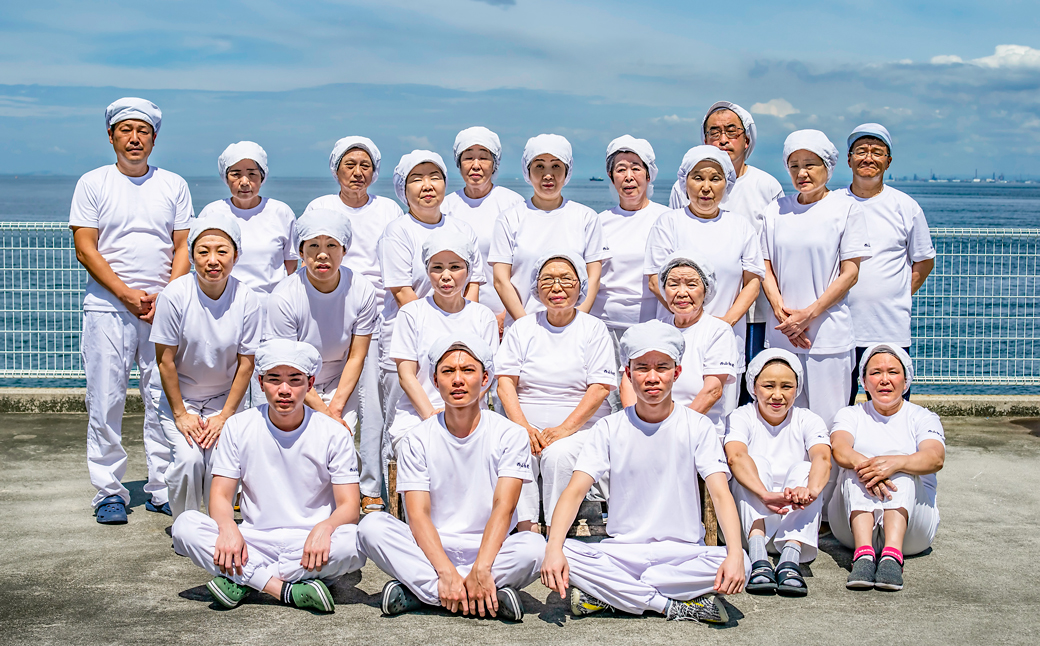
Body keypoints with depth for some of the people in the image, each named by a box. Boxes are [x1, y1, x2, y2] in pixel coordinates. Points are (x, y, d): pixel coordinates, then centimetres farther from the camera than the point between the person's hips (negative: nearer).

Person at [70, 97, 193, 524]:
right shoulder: (93, 184, 6)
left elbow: (182, 248, 8)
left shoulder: (174, 185, 11)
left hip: (164, 309, 2)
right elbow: (85, 250, 0)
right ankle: (109, 493, 7)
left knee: (165, 400, 2)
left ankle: (163, 489, 10)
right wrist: (127, 294, -10)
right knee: (105, 402, -2)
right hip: (107, 309, -1)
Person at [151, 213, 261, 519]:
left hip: (224, 397, 1)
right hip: (179, 396, -1)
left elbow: (245, 363, -7)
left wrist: (225, 416, -8)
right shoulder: (174, 295, -19)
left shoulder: (246, 300, -15)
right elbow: (165, 360, -11)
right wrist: (181, 414, -10)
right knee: (189, 459, -20)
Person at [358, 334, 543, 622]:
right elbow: (418, 514, -10)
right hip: (431, 549, 1)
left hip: (490, 548, -1)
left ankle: (419, 592, -24)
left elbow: (503, 507, -13)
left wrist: (481, 569, -29)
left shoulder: (510, 434, -1)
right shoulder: (418, 440, 1)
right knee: (372, 527, -25)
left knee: (534, 547, -32)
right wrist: (447, 573, -26)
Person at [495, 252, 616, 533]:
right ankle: (526, 527, -31)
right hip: (526, 424, 2)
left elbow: (600, 388, -3)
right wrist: (524, 427, -12)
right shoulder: (522, 328, 14)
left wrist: (565, 429, -15)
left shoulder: (594, 329, 7)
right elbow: (505, 381, 5)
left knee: (558, 454, -32)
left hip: (580, 425, -2)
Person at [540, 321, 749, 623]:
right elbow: (575, 491, -8)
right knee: (564, 554, -28)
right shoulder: (609, 429, 1)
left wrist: (734, 555, -30)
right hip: (620, 550, 0)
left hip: (683, 552, 0)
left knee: (742, 563, -30)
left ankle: (607, 593, -18)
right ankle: (673, 605, -19)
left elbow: (721, 494, -11)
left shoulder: (697, 427, -1)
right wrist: (554, 549, -27)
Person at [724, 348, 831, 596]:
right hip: (751, 516, -1)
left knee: (805, 469, -23)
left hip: (795, 519, 1)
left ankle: (791, 559, -41)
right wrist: (765, 494, -46)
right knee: (755, 463, -24)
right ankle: (758, 558, -43)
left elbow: (822, 457, -20)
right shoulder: (741, 418, -1)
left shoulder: (808, 421, 3)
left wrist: (811, 489, -45)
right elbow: (736, 457, -25)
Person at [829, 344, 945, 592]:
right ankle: (864, 553, -46)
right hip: (851, 523, 1)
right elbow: (839, 448, -11)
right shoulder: (850, 415, 14)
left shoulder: (923, 418, 10)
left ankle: (892, 555, -47)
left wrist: (895, 463, -34)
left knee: (901, 470, -27)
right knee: (857, 469, -26)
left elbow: (935, 459, -13)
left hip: (911, 528, -1)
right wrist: (861, 463, -35)